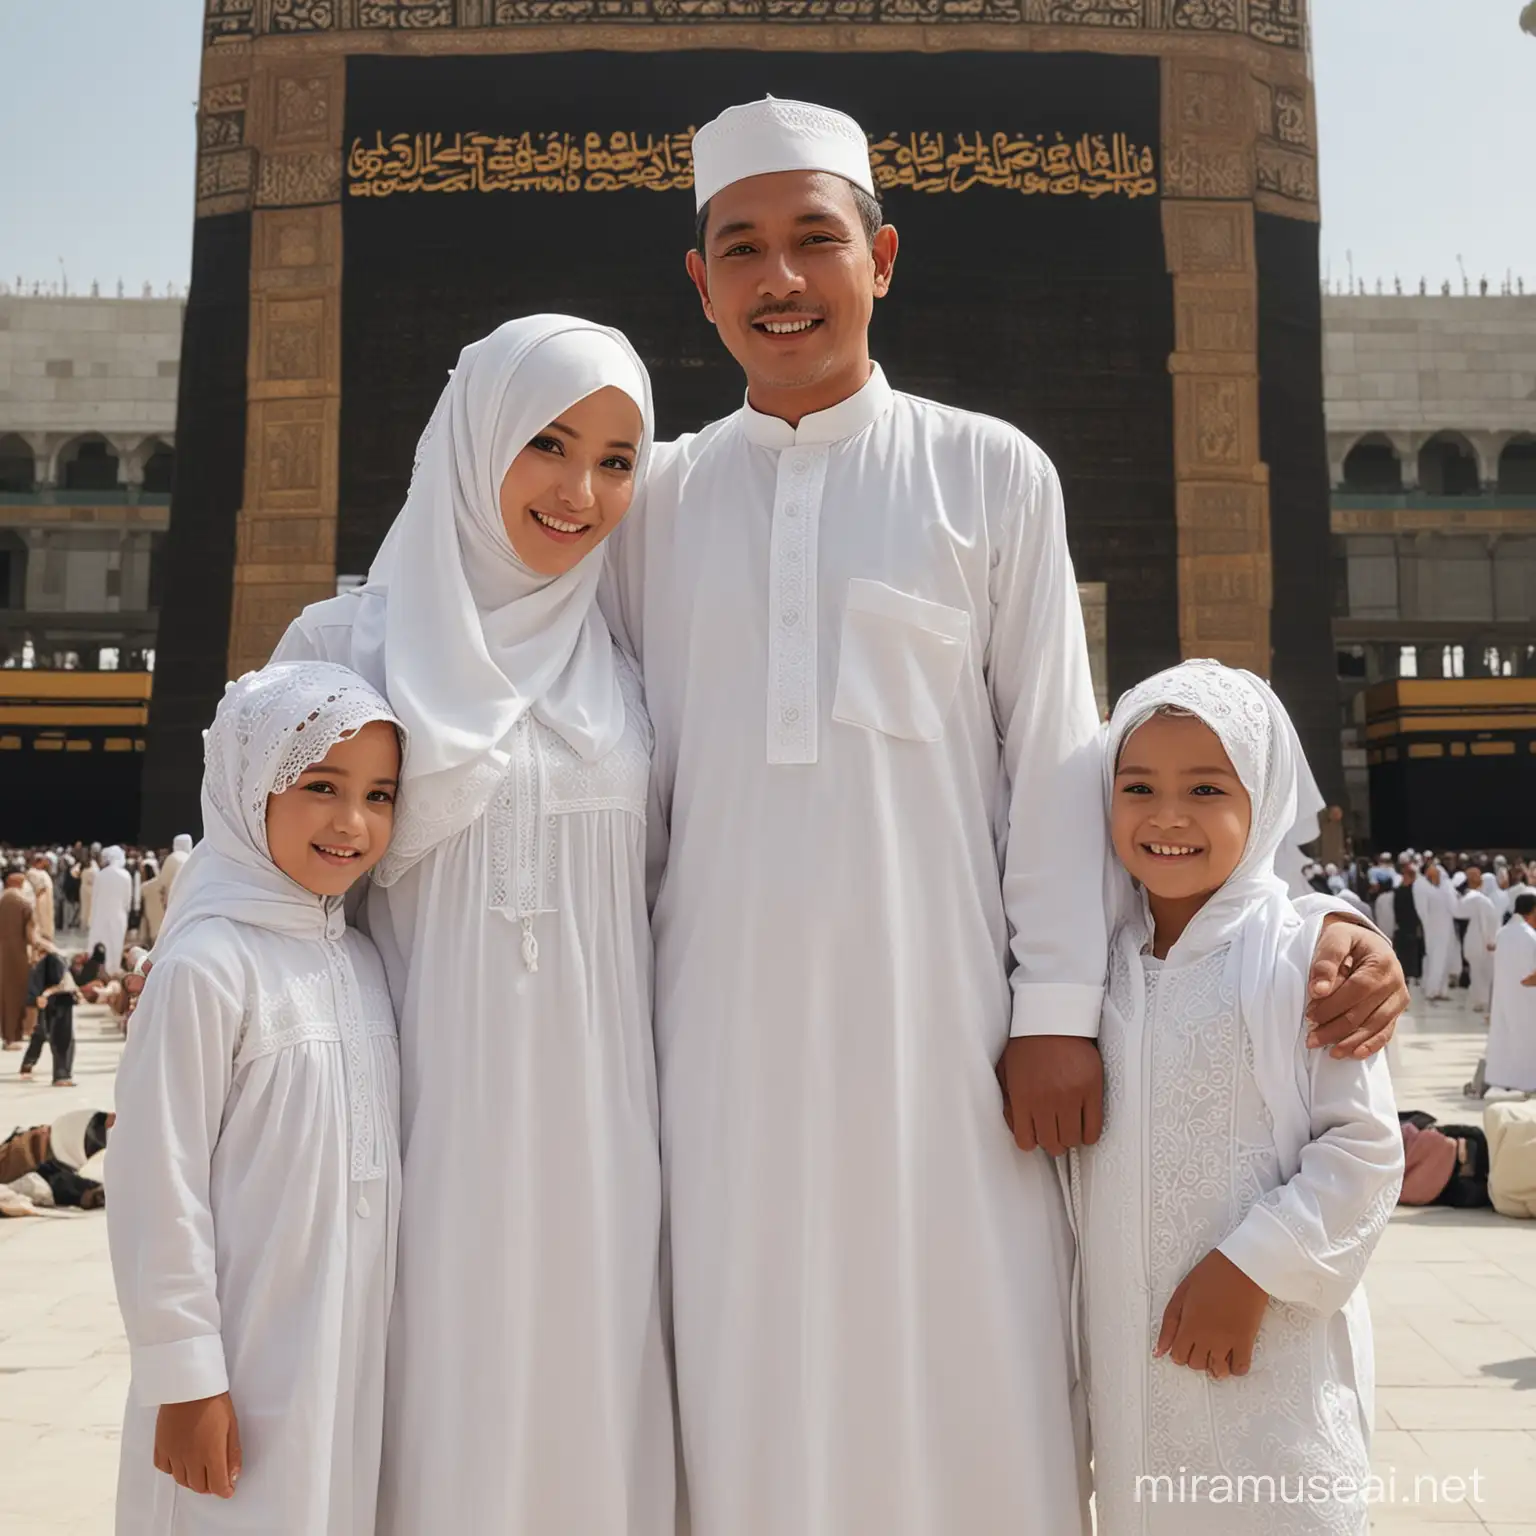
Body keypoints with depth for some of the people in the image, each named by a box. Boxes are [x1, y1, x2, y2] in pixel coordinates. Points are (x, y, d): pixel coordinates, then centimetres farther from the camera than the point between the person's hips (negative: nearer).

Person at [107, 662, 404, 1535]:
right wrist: (184, 1379, -13)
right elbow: (159, 1184, -15)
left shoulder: (364, 959, 5)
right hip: (248, 1371, -6)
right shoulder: (209, 965, -15)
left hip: (358, 1356, 6)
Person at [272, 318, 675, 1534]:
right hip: (441, 1114, -2)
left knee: (593, 1400, 10)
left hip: (600, 1126, 3)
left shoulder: (628, 664, 8)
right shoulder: (348, 643, -1)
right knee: (443, 1403, 5)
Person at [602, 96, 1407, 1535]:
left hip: (936, 1007, -1)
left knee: (966, 1372, 6)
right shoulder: (656, 499, 8)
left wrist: (1058, 1009, -4)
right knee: (752, 1378, 10)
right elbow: (629, 768, 10)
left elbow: (1051, 755, 1)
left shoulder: (991, 473, 2)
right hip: (729, 1016, 2)